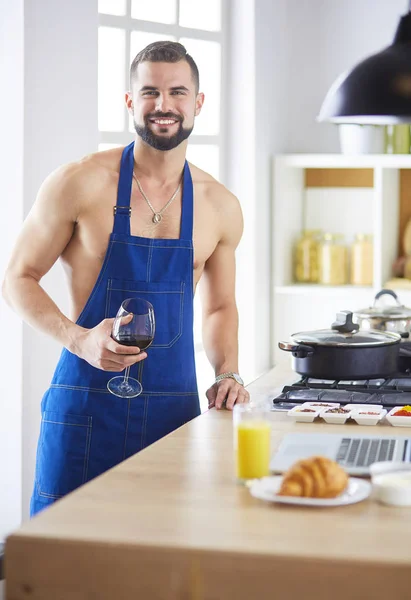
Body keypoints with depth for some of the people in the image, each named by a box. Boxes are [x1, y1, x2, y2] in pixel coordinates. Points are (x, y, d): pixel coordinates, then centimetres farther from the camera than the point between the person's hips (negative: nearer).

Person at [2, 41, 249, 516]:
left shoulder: (220, 207, 6)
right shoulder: (79, 184, -6)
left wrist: (227, 373, 2)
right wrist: (79, 339, -17)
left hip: (175, 405, 3)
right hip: (86, 401, -3)